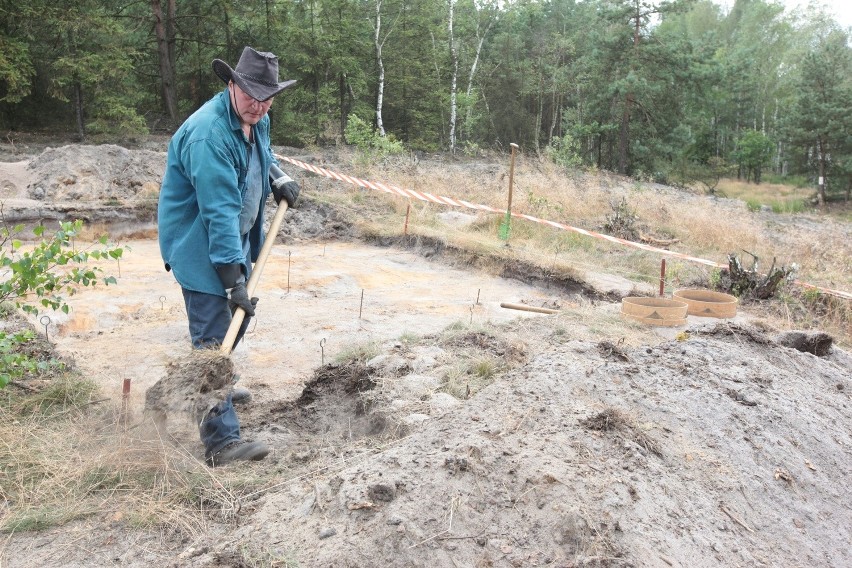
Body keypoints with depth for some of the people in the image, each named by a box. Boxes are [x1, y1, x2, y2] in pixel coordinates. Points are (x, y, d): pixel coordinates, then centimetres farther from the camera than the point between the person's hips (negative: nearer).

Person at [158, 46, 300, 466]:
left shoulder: (256, 121, 1)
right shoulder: (209, 134, -28)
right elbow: (220, 211, -33)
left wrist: (279, 178, 5)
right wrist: (235, 278, -35)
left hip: (235, 239, 10)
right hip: (201, 247, -10)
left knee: (236, 318, 24)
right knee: (214, 338, -10)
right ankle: (221, 441, -6)